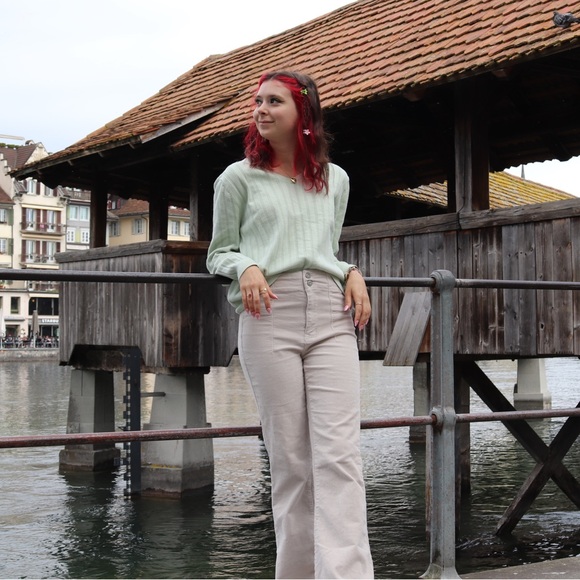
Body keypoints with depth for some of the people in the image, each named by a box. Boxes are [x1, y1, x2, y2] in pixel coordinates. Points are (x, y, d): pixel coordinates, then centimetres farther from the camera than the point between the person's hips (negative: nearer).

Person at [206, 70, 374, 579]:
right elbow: (218, 253, 15)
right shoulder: (239, 178, 11)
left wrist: (353, 273, 6)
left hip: (331, 315, 2)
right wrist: (245, 266, -8)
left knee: (339, 455, -12)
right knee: (290, 459, -2)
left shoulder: (335, 179, 19)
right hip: (269, 314, -2)